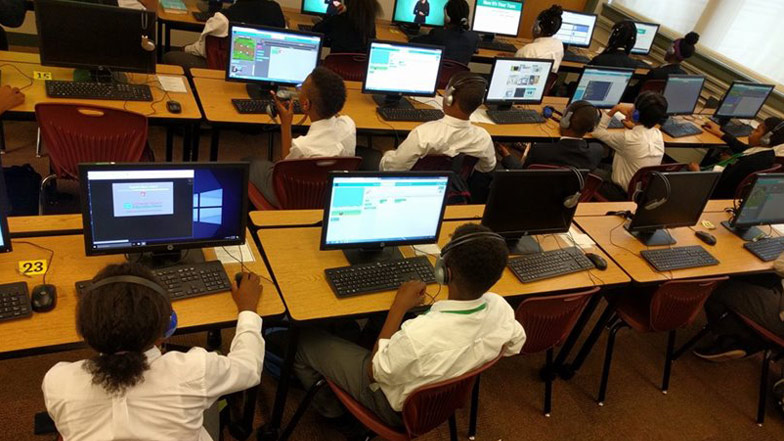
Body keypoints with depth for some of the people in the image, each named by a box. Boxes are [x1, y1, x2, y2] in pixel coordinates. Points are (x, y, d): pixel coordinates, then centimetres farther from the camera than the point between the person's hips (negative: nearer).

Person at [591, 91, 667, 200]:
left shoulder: (628, 139, -29)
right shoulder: (658, 134, -9)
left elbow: (597, 132, -11)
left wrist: (615, 109, -10)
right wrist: (632, 122, 3)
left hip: (623, 194, -7)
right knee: (605, 167, 27)